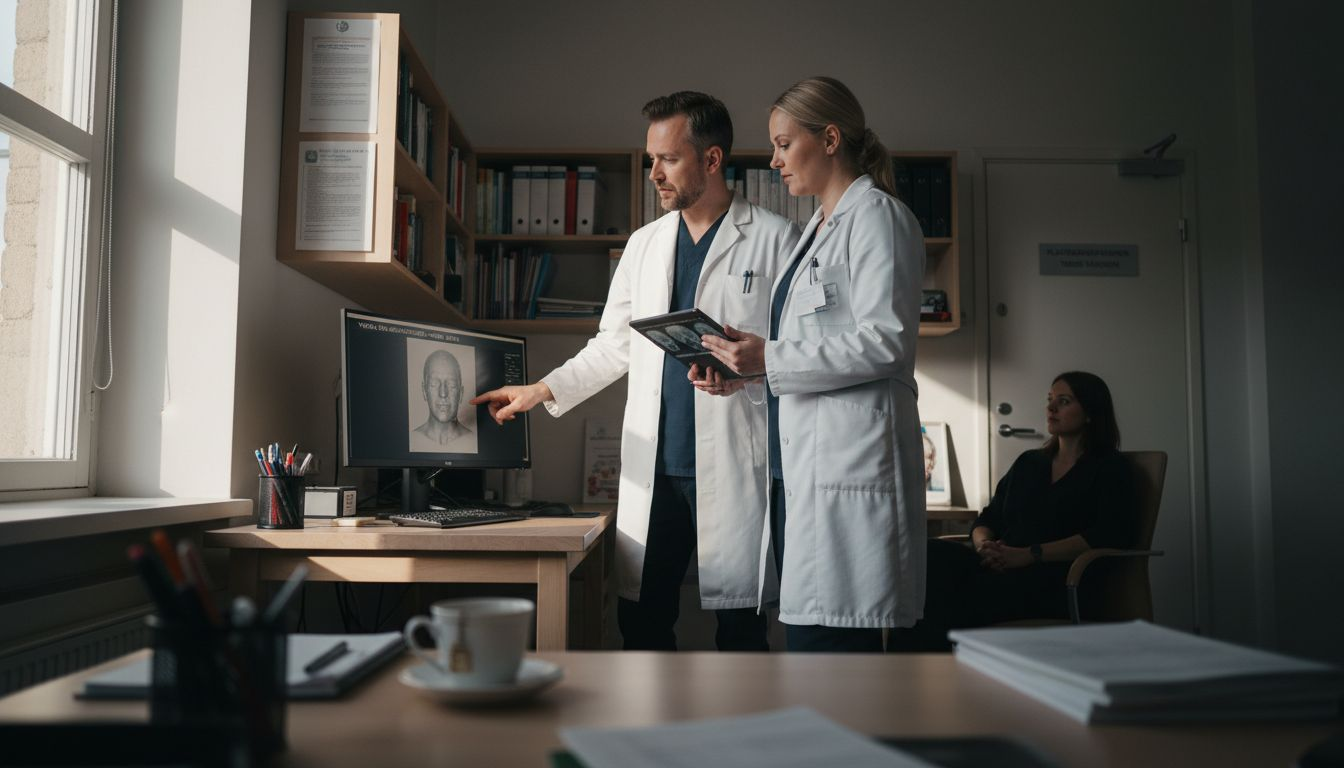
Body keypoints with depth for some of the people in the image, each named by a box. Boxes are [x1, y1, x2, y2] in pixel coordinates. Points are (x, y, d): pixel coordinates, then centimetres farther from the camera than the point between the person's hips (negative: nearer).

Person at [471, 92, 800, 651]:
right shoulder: (644, 244, 16)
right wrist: (541, 390, 11)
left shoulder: (774, 239, 1)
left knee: (740, 626, 2)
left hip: (735, 467, -4)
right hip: (653, 467, 5)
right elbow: (614, 346, 20)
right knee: (640, 621, 7)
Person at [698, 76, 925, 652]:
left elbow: (886, 341, -16)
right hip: (800, 465, 9)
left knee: (827, 642, -8)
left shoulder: (877, 216, -5)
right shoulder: (819, 226, 23)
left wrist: (770, 358, -16)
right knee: (802, 634, 10)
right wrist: (743, 374, 12)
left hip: (848, 465, -9)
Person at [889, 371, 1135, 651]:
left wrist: (1029, 555, -17)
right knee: (933, 553, -29)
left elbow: (1114, 534, -9)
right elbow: (987, 519, 23)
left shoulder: (1109, 468, 9)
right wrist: (985, 545, -5)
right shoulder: (1028, 463, 26)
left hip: (1055, 580, -5)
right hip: (1000, 568, 5)